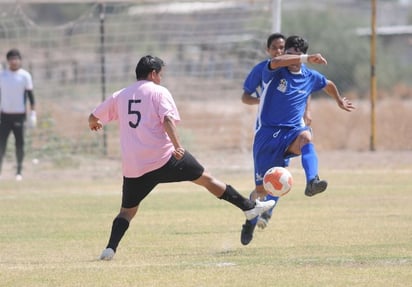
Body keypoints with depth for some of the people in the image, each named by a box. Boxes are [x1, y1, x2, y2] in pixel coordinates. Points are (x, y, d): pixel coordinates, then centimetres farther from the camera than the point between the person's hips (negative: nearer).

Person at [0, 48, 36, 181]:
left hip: (19, 115, -2)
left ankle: (19, 172, 10)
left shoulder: (25, 76, -1)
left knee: (19, 144, 0)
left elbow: (30, 95, -1)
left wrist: (33, 113, -6)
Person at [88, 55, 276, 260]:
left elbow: (93, 118, 21)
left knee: (127, 210, 13)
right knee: (206, 178, 10)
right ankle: (249, 207, 14)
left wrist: (94, 124, 44)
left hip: (133, 166, 3)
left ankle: (110, 249, -8)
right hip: (163, 157, -3)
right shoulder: (158, 92, 2)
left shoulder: (120, 96, 14)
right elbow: (168, 120, -15)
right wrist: (177, 146, -20)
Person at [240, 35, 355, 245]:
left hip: (291, 132, 2)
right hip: (267, 133, -2)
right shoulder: (274, 73, -5)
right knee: (262, 189, 3)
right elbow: (275, 62, -32)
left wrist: (339, 101, 45)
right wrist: (306, 59, -37)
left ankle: (312, 182, -57)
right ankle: (250, 222, 32)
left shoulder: (310, 77, 7)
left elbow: (328, 85, 31)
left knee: (305, 137, -38)